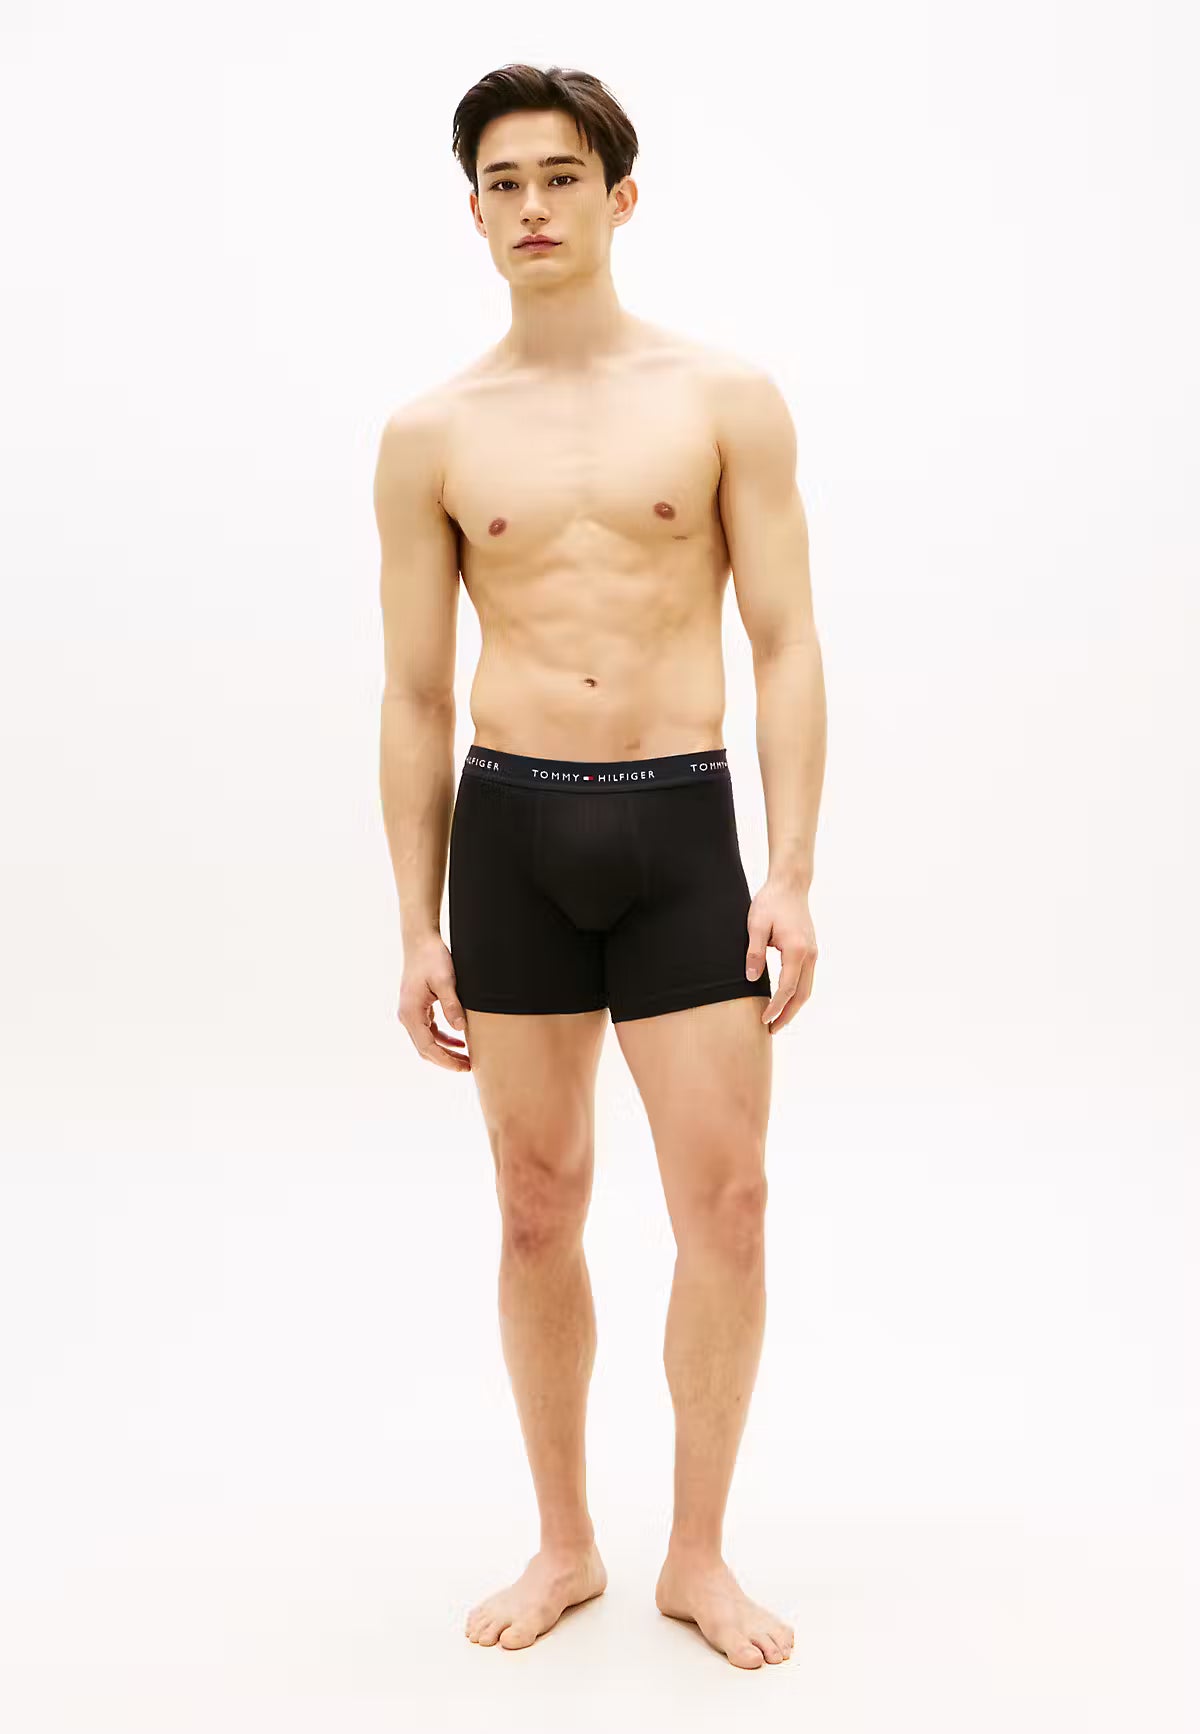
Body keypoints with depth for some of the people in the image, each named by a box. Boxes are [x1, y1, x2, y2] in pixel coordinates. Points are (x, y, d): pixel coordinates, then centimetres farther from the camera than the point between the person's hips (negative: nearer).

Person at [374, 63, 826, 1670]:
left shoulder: (728, 399, 2)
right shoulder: (431, 433, 6)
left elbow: (787, 649, 0)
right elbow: (417, 697, 7)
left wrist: (792, 875, -9)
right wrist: (420, 927, 3)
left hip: (682, 828, -1)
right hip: (513, 831, 1)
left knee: (726, 1201, -2)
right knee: (538, 1208, 8)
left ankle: (700, 1555, 19)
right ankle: (566, 1545, 26)